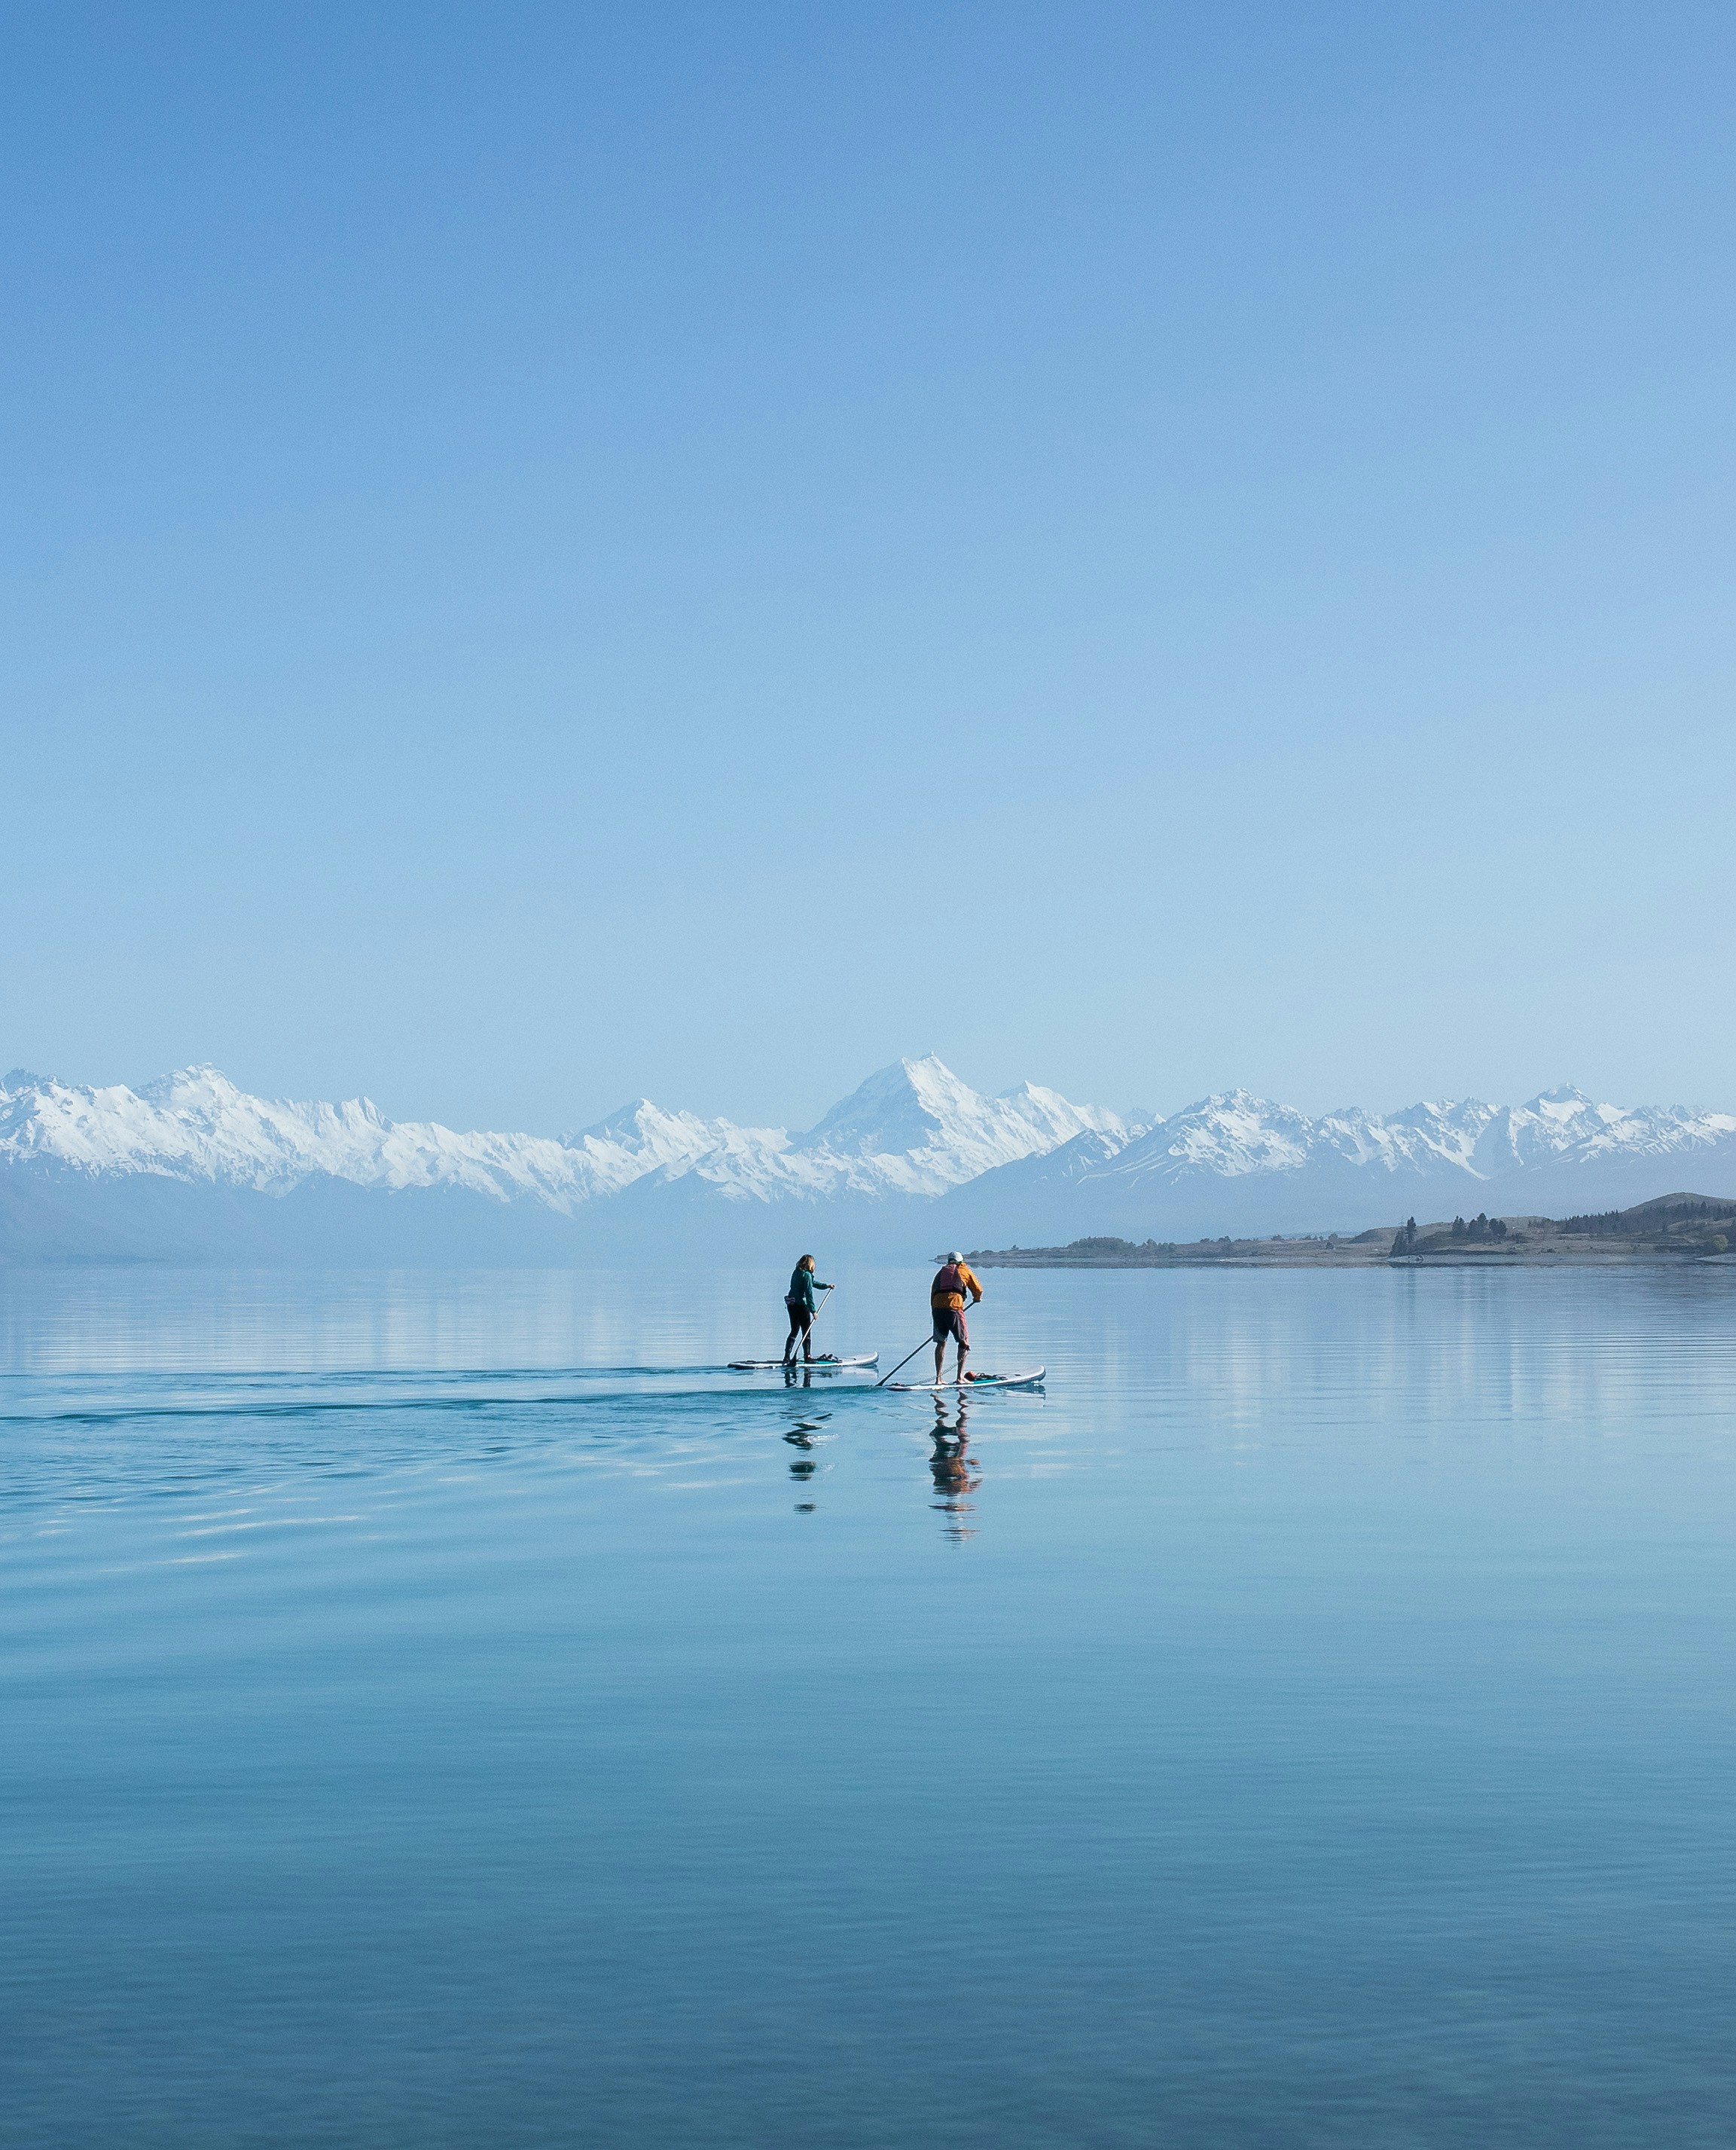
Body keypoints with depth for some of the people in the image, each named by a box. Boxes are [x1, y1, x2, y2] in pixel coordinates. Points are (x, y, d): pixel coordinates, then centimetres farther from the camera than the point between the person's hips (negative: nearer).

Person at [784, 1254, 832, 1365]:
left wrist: (826, 1286, 31)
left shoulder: (796, 1272, 11)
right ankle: (807, 1356, 9)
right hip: (801, 1305, -8)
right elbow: (809, 1294, -18)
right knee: (807, 1332, 5)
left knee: (794, 1331, 13)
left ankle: (787, 1357, 6)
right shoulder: (807, 1275, -14)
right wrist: (813, 1311, -16)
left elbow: (812, 1283, 25)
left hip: (791, 1305, 8)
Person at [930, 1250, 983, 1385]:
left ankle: (938, 1378, 12)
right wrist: (977, 1298, 39)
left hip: (937, 1308, 4)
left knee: (941, 1342, 16)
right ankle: (960, 1377, 0)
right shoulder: (964, 1270, 17)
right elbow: (978, 1290, 18)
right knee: (964, 1343, 8)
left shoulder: (941, 1272, 26)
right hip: (954, 1307, -4)